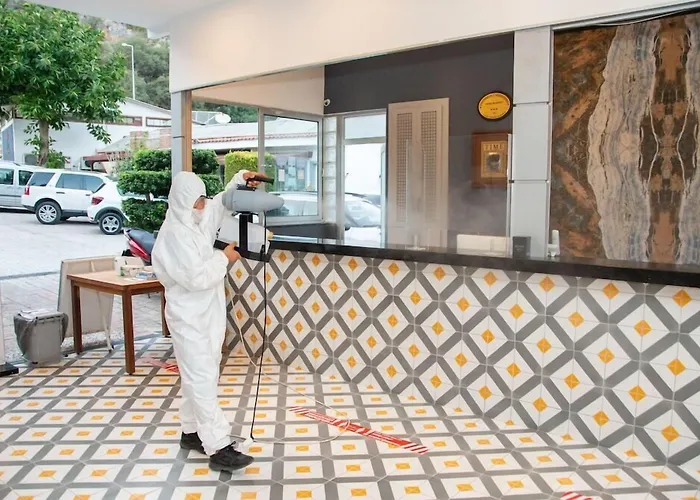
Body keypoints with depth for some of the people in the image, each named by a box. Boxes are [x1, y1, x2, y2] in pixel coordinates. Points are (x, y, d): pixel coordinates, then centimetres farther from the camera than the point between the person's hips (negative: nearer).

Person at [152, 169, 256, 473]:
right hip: (189, 318, -9)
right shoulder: (175, 233, -20)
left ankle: (191, 432, 30)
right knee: (203, 380, -9)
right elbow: (196, 276, -27)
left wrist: (240, 179, 7)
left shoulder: (197, 222, 8)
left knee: (197, 377, 16)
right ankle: (218, 448, -8)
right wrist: (224, 258, -13)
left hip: (205, 314, 10)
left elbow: (222, 203, 22)